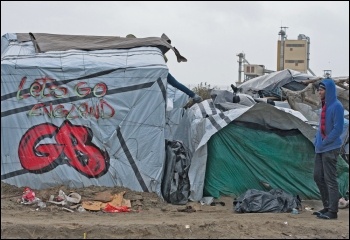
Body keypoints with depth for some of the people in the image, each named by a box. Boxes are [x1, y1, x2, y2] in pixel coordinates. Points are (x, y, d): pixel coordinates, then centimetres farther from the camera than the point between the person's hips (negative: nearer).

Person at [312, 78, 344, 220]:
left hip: (330, 149, -9)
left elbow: (338, 129, -18)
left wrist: (324, 143, -15)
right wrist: (317, 141, 8)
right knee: (318, 176, 12)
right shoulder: (325, 106, 12)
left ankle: (332, 211, 0)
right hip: (321, 149, 9)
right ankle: (327, 207, 22)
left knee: (330, 180, -5)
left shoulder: (336, 106, -14)